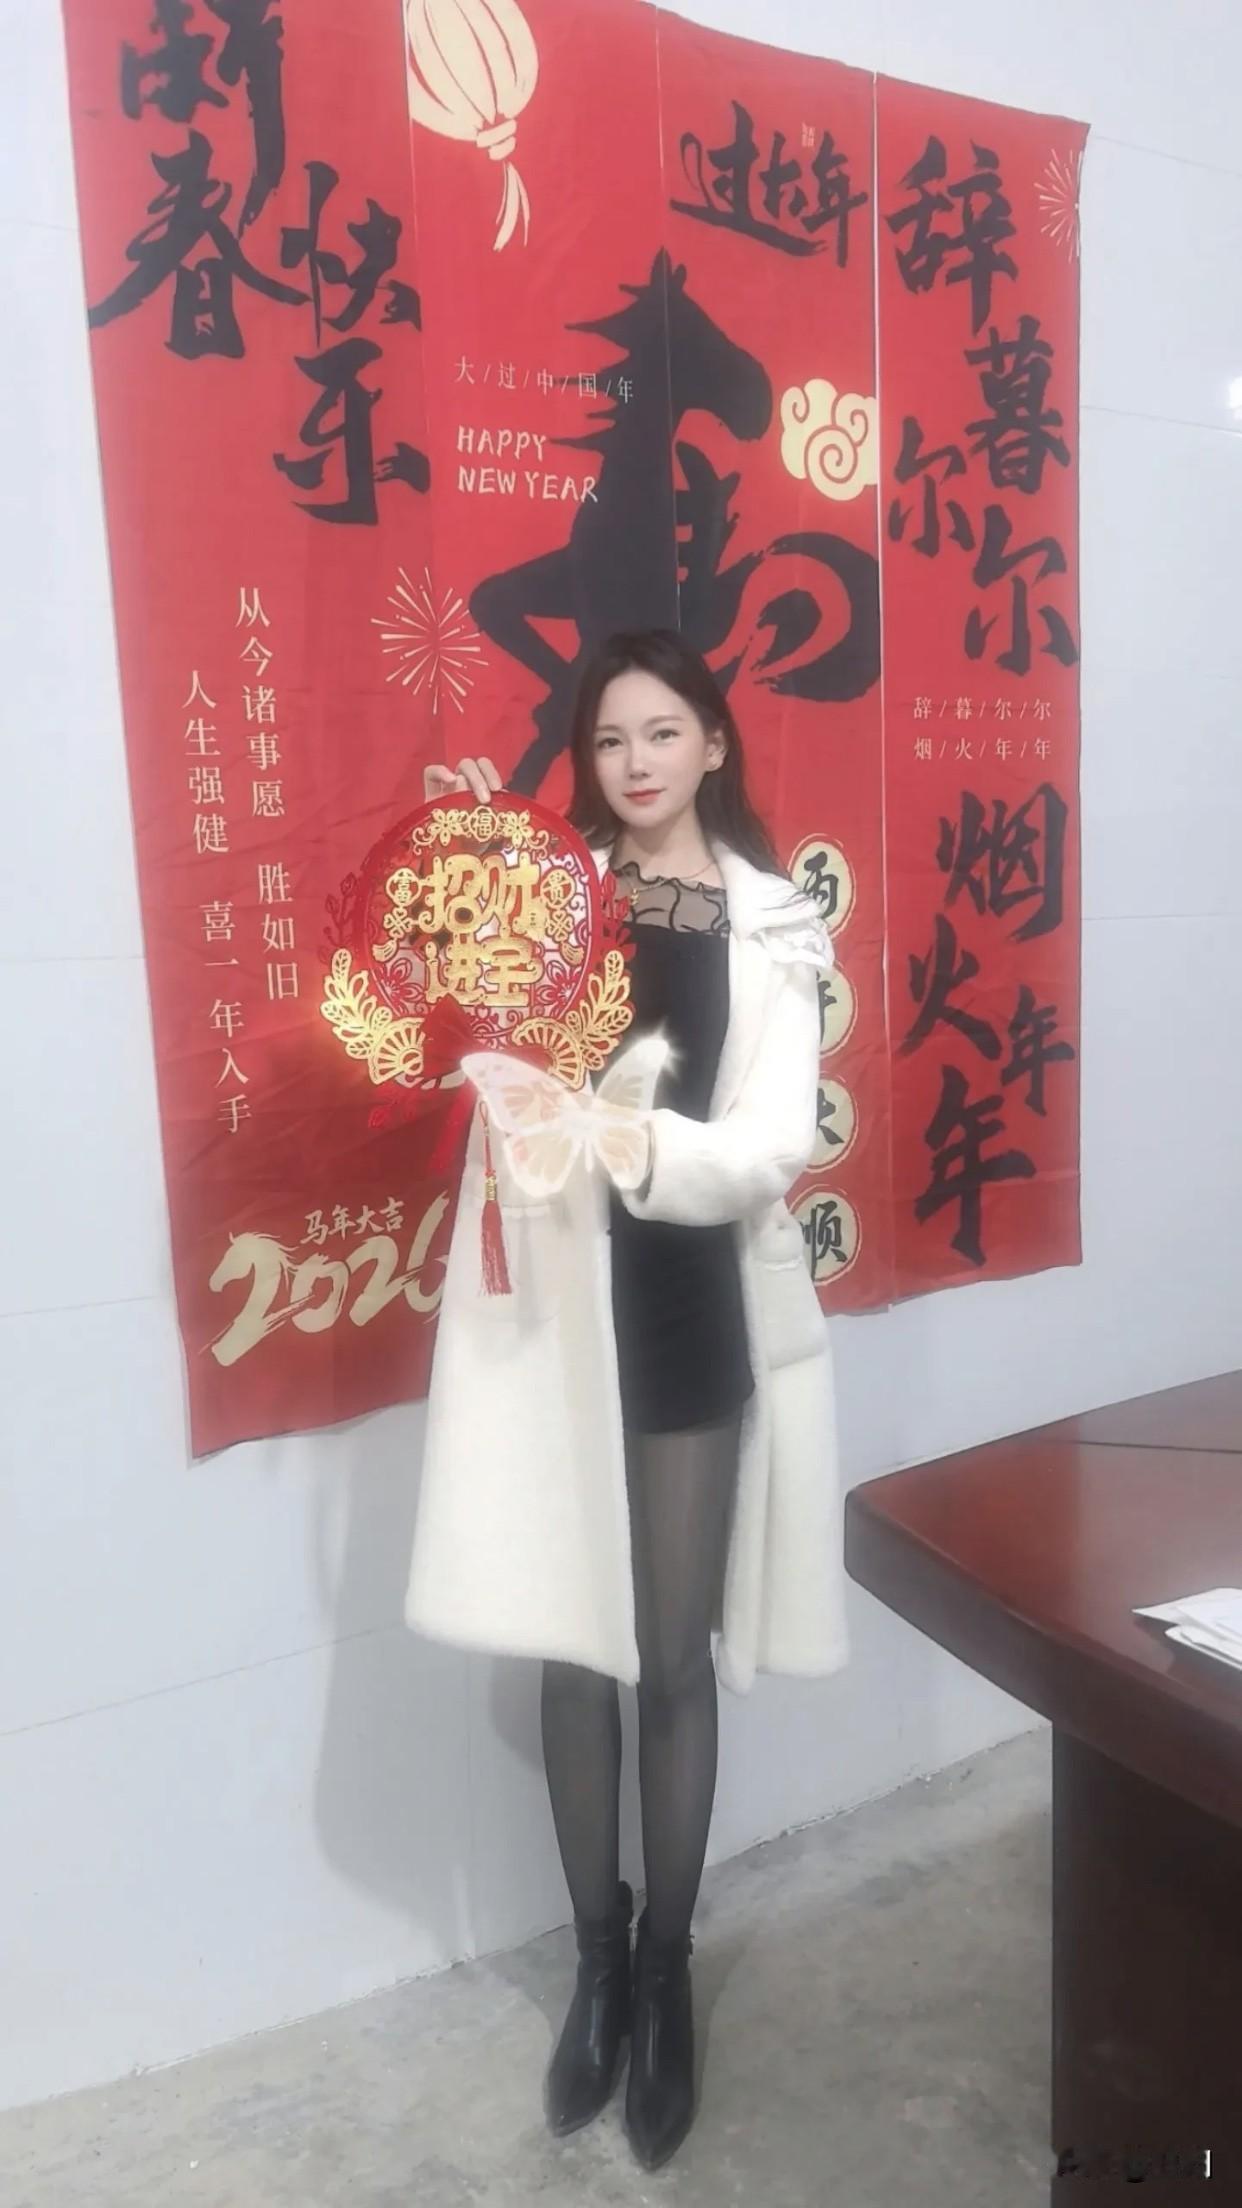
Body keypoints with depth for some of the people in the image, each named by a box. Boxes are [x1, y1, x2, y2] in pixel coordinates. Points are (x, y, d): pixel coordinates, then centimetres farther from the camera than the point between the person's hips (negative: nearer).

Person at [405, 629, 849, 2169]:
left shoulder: (774, 927, 0)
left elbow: (773, 1148, -11)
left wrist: (636, 1135, -29)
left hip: (695, 1310, -1)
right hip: (551, 1298, 1)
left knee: (677, 1656, 11)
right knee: (574, 1645, 12)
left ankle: (665, 1972, 32)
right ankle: (599, 1961, 34)